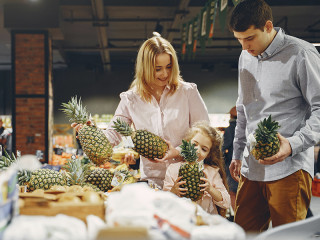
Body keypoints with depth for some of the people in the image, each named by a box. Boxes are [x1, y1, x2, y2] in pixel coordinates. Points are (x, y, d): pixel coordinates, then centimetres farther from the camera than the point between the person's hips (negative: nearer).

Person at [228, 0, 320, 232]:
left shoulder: (301, 54, -8)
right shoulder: (245, 57, 15)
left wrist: (293, 144, -22)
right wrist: (238, 154, 26)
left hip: (289, 168, -6)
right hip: (251, 168, 7)